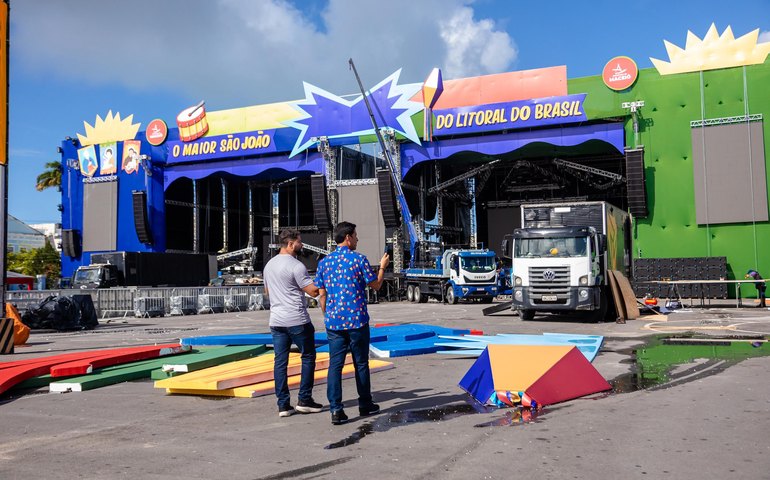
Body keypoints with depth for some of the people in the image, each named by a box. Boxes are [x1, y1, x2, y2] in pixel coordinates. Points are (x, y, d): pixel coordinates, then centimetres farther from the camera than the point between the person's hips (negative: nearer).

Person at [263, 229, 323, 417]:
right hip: (297, 320, -7)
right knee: (308, 357, 6)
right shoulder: (295, 266, -13)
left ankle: (283, 405, 8)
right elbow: (313, 291, -14)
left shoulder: (269, 265, 13)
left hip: (276, 321, 7)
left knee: (280, 361, 6)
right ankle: (304, 400, 7)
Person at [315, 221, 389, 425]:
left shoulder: (324, 262, 5)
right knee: (361, 363, 10)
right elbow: (376, 285, 1)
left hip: (333, 322, 3)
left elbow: (322, 294, 7)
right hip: (357, 320, -3)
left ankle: (336, 410, -3)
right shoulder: (359, 259, -7)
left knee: (335, 364, 3)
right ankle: (365, 405, 23)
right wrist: (382, 267, 17)